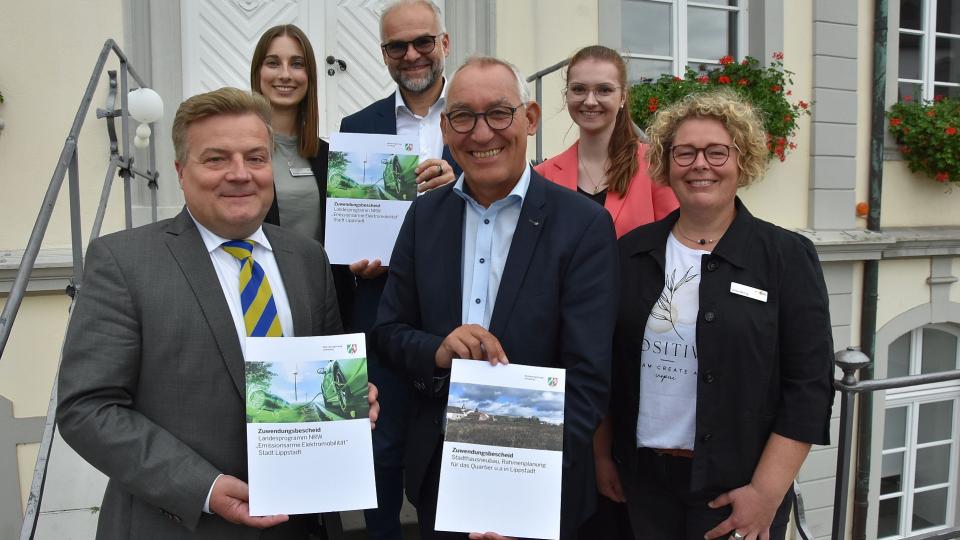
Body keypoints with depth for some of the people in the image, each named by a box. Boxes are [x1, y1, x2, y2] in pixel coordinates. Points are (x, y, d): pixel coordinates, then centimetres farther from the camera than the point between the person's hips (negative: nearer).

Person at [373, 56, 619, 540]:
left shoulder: (584, 225, -13)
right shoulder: (424, 215, 0)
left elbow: (588, 378, -17)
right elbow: (388, 331, 3)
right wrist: (438, 351, -18)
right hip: (435, 470, 4)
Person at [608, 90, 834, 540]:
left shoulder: (787, 255, -6)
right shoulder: (631, 252, 2)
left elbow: (808, 387, -8)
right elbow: (605, 367, 6)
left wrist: (767, 493, -12)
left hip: (737, 489, -2)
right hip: (641, 479, 3)